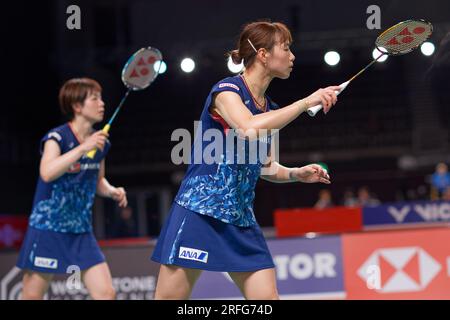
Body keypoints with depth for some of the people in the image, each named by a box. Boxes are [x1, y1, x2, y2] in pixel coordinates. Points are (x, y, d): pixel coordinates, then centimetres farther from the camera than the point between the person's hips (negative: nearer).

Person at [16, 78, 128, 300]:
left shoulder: (100, 143, 6)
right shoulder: (57, 137, -13)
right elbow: (47, 173, -33)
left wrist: (112, 191, 1)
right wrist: (83, 148, -36)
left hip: (81, 233, 5)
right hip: (47, 230, -5)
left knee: (106, 294, -8)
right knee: (32, 296, 1)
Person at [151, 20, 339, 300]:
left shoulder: (269, 108, 13)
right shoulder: (227, 89, -9)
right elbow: (250, 128, -30)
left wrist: (297, 173, 2)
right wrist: (306, 102, -25)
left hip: (242, 223, 7)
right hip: (199, 212, -7)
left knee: (268, 296, -2)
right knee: (170, 297, -6)